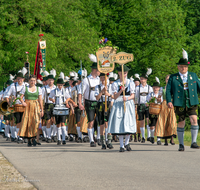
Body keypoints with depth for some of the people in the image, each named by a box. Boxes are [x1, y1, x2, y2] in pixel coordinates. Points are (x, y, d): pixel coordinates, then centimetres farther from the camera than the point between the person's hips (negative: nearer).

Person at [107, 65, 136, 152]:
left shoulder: (131, 83, 6)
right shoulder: (115, 84, 4)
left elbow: (133, 96, 3)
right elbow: (115, 97, -4)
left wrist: (127, 98, -18)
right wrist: (121, 91, -20)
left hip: (128, 105, 0)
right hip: (118, 105, 0)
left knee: (128, 124, -5)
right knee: (119, 124, -4)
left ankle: (127, 143, 15)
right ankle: (121, 145, 2)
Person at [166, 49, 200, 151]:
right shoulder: (173, 77, 10)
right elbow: (168, 90, 4)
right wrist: (169, 101, -11)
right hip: (179, 104, -1)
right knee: (181, 123, 3)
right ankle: (181, 144, 15)